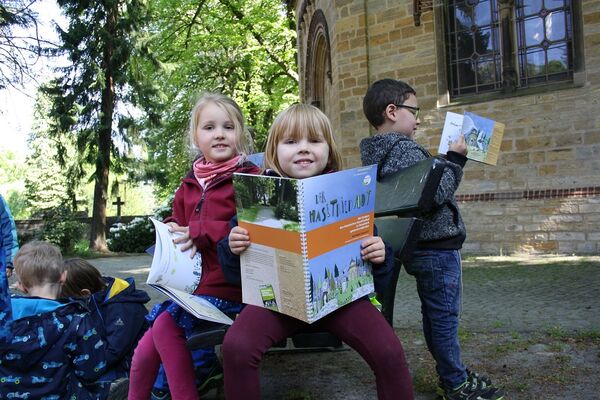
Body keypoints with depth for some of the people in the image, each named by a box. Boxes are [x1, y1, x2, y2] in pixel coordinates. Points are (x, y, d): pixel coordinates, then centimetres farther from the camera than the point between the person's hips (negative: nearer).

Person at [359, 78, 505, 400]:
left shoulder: (377, 153, 11)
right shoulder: (406, 150, -18)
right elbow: (436, 194, -22)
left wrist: (447, 159, 14)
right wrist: (455, 158, -12)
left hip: (419, 248, 10)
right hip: (438, 246, -10)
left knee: (433, 314, 17)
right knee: (445, 317, 0)